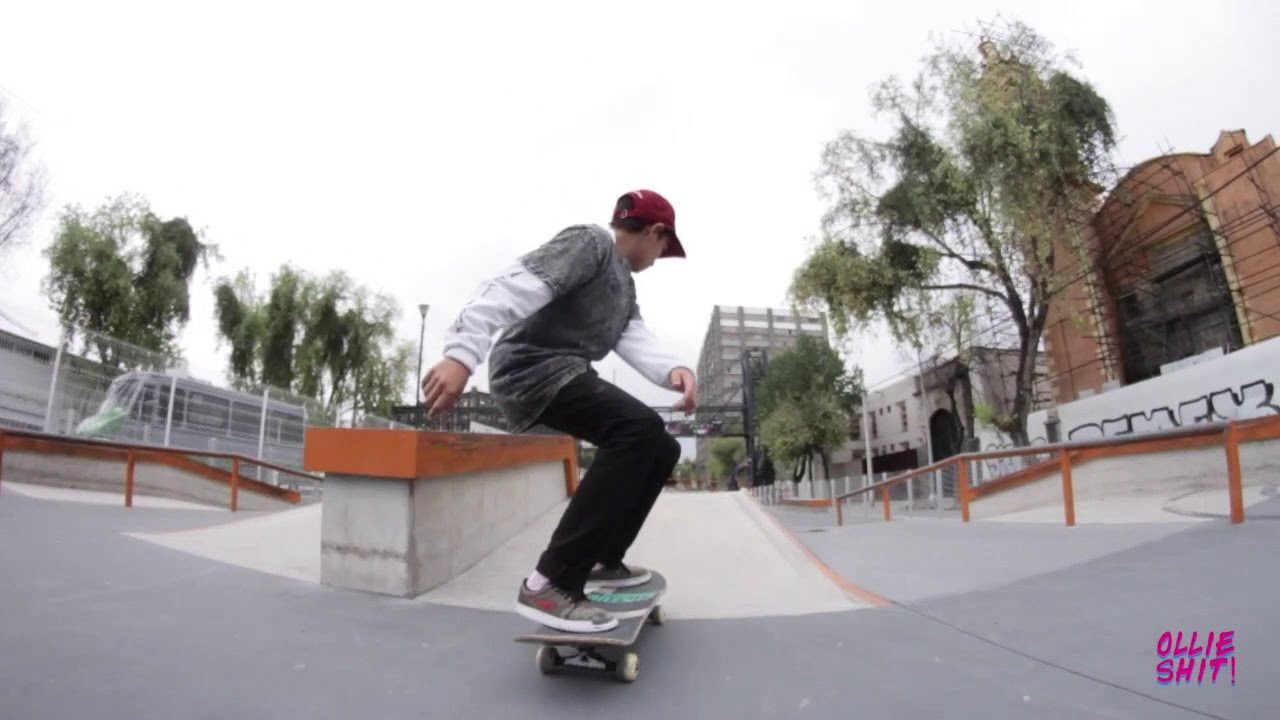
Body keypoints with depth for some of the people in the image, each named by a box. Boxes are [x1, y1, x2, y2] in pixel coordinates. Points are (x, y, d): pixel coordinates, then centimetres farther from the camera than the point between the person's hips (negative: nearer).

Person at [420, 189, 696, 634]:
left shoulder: (624, 286, 25)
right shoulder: (589, 242, -5)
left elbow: (635, 342, 6)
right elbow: (515, 288, -20)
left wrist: (673, 370, -17)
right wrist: (461, 353, -34)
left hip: (567, 376, 10)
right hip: (532, 368, -10)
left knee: (660, 448, 10)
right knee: (639, 428, -28)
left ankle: (604, 560, 22)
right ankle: (550, 583, -26)